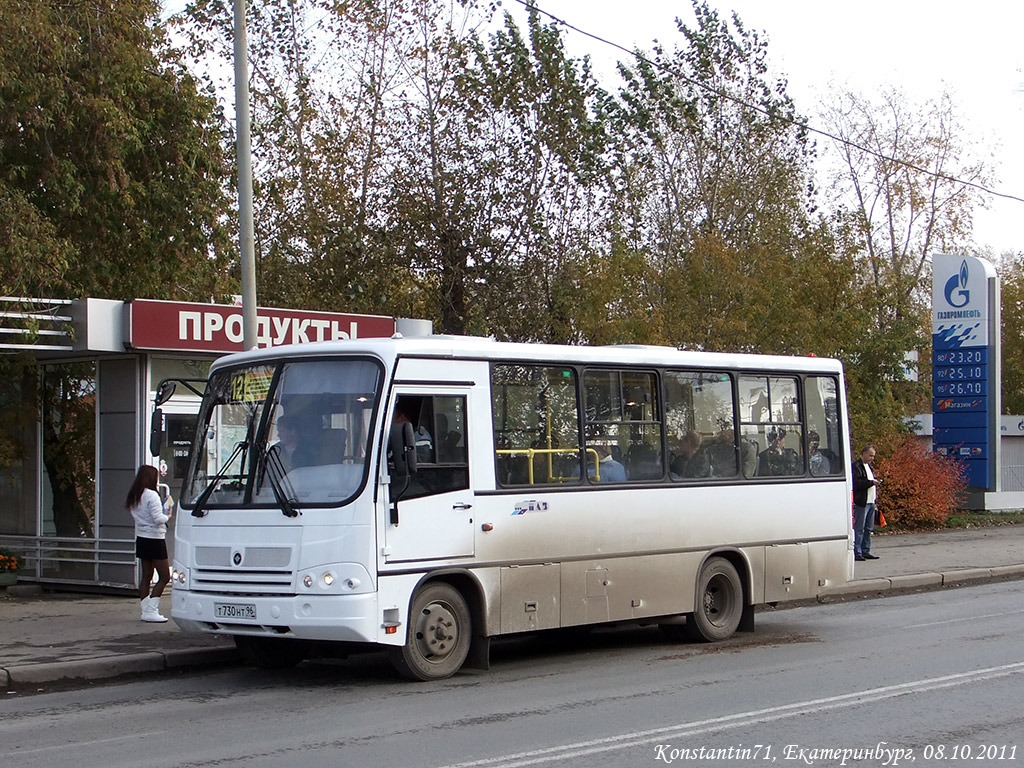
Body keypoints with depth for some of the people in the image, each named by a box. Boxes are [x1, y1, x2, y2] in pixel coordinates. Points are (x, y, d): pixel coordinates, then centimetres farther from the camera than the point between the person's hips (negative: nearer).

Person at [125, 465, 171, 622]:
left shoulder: (134, 496, 10)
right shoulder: (151, 495, -17)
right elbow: (158, 519, -22)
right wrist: (167, 516, -1)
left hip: (141, 539, 8)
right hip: (155, 539, -8)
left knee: (146, 576, 12)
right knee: (164, 576, -2)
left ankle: (145, 610, 11)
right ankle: (151, 610, -9)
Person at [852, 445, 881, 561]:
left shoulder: (868, 466, 21)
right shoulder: (856, 466, -9)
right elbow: (856, 483, -20)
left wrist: (876, 481, 14)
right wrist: (871, 482, -20)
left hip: (871, 502, 9)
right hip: (861, 502, -9)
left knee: (868, 529, 12)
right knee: (859, 529, -9)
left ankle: (865, 551, 17)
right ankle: (857, 553, -8)